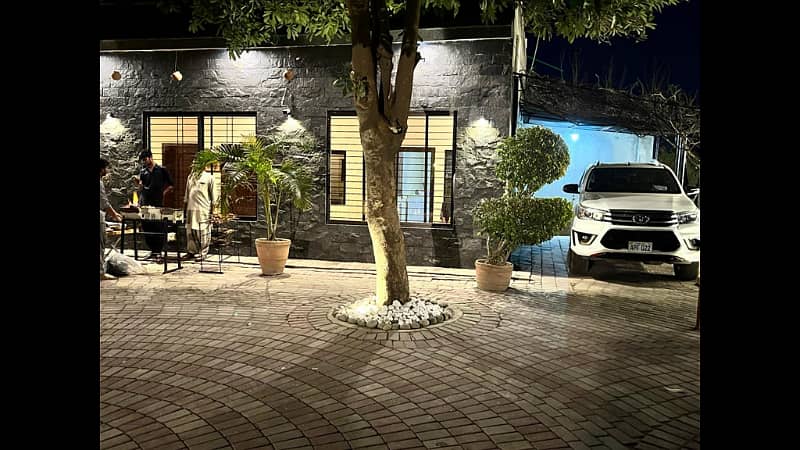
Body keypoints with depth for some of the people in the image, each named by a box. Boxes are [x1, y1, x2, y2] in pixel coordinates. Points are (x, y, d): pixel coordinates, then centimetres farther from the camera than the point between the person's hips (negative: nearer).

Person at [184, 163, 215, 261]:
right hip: (191, 209, 5)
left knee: (202, 232, -2)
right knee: (190, 231, 8)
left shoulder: (209, 177, 0)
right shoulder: (191, 176, 15)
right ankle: (191, 251, 20)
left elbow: (213, 197, -2)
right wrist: (184, 208, 15)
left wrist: (212, 212, -6)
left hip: (203, 209, -5)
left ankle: (202, 253, 6)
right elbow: (186, 195, 20)